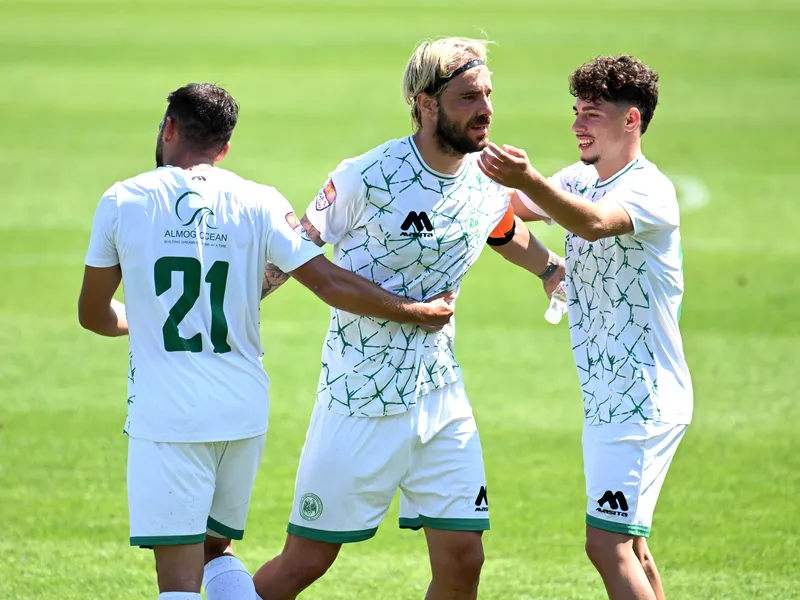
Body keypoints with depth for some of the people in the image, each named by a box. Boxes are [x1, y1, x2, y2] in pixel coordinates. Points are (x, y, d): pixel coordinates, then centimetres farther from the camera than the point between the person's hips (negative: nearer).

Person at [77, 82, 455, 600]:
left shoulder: (122, 202, 0)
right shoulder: (259, 204, 1)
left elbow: (93, 315, 9)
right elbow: (331, 284, -2)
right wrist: (417, 313, 11)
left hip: (164, 415, -3)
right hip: (244, 408, 3)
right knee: (217, 549, 21)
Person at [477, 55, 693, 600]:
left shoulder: (649, 190, -17)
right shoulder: (580, 180, 12)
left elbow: (594, 223, -37)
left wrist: (530, 180, -53)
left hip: (644, 402, -10)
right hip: (608, 398, 10)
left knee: (608, 543, -17)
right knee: (628, 545, 14)